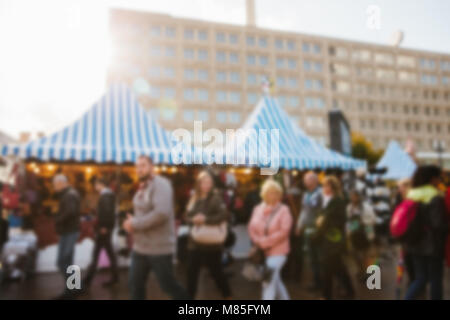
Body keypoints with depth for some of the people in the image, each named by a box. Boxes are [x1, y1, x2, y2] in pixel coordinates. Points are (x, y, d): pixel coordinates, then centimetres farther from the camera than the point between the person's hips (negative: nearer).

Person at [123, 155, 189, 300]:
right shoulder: (142, 187, 12)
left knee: (168, 285, 6)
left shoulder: (160, 184, -17)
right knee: (135, 285, 14)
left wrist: (135, 224, -20)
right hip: (140, 247, 8)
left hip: (159, 248, -8)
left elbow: (162, 213, -30)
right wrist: (131, 221, 1)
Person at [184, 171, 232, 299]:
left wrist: (205, 219, -24)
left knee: (216, 272, 9)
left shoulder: (216, 198, -9)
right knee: (191, 271, 10)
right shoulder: (194, 198, 8)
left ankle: (227, 295, 32)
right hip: (195, 242, 5)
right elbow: (187, 216, 7)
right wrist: (194, 220, -15)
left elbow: (224, 215, -21)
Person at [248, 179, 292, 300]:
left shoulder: (283, 210, -10)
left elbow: (284, 231, -17)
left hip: (277, 251, -5)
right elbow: (252, 227, 4)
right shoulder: (258, 209, 3)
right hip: (261, 251, 5)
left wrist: (265, 241, -18)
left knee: (269, 281, -7)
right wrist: (258, 241, -12)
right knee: (275, 280, 21)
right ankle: (285, 297, 44)